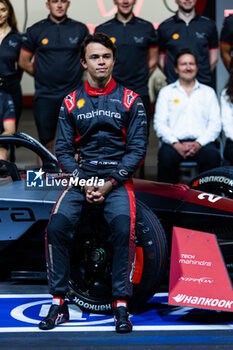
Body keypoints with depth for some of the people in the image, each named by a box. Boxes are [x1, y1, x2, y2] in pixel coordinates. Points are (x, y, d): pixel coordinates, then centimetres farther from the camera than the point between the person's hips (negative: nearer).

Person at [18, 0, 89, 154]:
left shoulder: (80, 29, 5)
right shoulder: (35, 30, 3)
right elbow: (24, 62, 9)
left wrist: (75, 72, 8)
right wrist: (42, 75, 7)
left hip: (73, 94, 0)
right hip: (45, 95, 0)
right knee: (47, 141, 3)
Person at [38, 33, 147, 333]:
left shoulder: (130, 100, 5)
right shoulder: (71, 102, 10)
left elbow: (137, 148, 0)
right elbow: (63, 150, 7)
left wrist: (110, 184, -10)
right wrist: (83, 183, -9)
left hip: (117, 179, -2)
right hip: (81, 177, 2)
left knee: (124, 230, -29)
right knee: (56, 227, -23)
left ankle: (121, 306, -17)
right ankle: (58, 304, -11)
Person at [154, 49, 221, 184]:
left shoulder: (208, 92, 20)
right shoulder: (166, 92, 18)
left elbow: (215, 124, 10)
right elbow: (159, 123, 7)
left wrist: (198, 144, -9)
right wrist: (176, 144, -11)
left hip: (202, 142, 1)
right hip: (175, 141, -1)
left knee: (213, 156, -34)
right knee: (166, 156, -36)